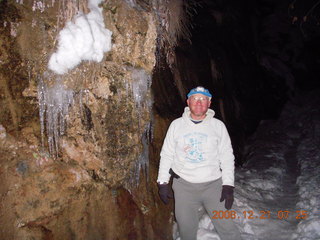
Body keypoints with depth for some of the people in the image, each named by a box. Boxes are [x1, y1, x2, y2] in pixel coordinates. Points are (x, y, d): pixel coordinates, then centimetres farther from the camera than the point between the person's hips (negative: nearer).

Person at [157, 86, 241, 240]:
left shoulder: (218, 126, 2)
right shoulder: (176, 125, 3)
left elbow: (227, 157, 3)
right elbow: (167, 154, 6)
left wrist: (228, 185, -4)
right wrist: (162, 182, 2)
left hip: (213, 184, 0)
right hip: (183, 186, 1)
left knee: (227, 227, 2)